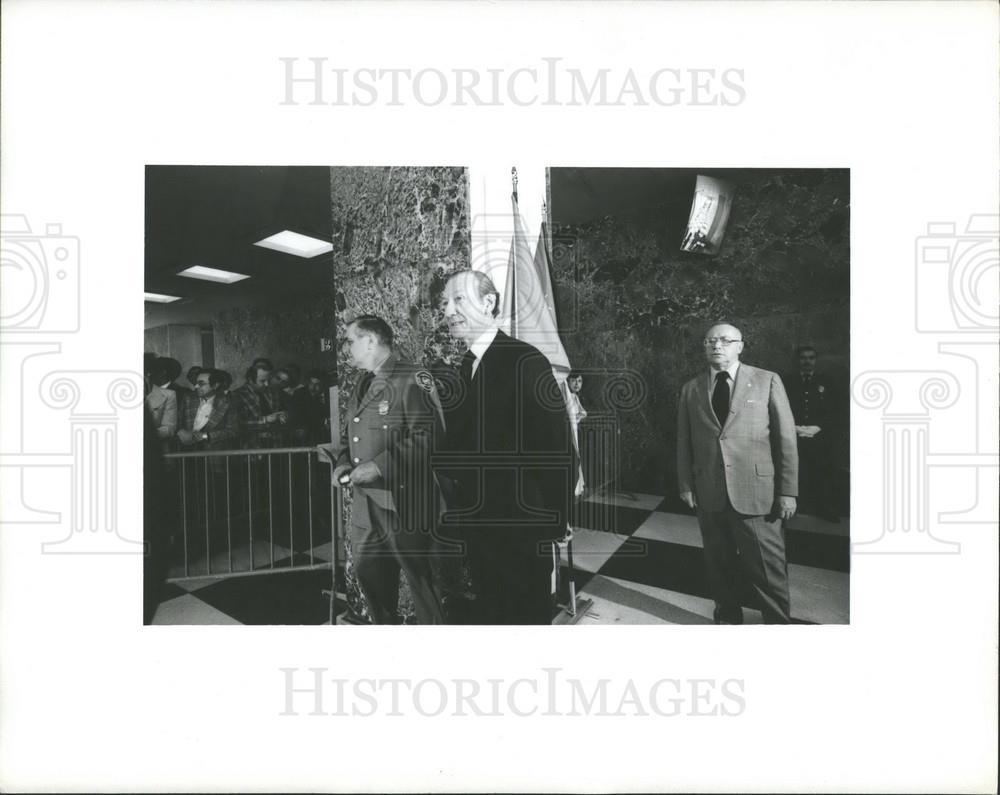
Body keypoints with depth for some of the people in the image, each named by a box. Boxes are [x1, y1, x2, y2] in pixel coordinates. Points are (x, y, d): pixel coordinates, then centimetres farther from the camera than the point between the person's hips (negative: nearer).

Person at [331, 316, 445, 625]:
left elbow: (425, 436, -20)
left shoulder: (413, 380, -11)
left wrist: (380, 465, -21)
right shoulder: (361, 386, 16)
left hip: (402, 500, -8)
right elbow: (349, 435, 24)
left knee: (420, 580, 1)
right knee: (369, 575, 17)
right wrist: (342, 464, 5)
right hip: (365, 503, 8)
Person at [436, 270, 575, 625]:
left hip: (521, 527, -7)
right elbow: (459, 445, 11)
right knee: (487, 612, 21)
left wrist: (553, 524, -16)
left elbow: (556, 446, -17)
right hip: (476, 526, 7)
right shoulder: (460, 369, 8)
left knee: (526, 612, 10)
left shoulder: (527, 361, -15)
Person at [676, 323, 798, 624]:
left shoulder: (767, 381, -1)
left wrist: (788, 491, -5)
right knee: (719, 565, 15)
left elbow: (786, 438, -2)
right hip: (709, 494, 3)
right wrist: (686, 485, 3)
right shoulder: (691, 389, 6)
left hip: (756, 493, -2)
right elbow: (684, 442, 8)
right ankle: (727, 617, 36)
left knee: (767, 569, 5)